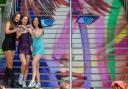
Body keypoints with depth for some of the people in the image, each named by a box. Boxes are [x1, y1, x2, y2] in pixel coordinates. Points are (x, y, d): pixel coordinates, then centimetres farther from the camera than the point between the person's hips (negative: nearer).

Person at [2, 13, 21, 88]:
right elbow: (7, 31, -15)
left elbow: (16, 37, 8)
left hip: (13, 45, 6)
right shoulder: (9, 22, 1)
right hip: (7, 44, -6)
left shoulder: (17, 26, 14)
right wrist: (15, 30, -21)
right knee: (10, 63, -9)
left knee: (9, 63, 5)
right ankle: (13, 82, -10)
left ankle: (6, 81, 9)